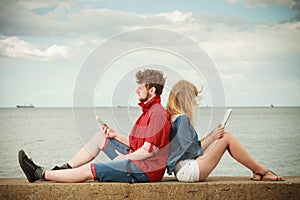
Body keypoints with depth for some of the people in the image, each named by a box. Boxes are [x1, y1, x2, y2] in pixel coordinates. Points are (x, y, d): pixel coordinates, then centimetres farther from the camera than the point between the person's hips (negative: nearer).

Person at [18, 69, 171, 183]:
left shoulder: (157, 113, -17)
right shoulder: (148, 111, 17)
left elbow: (148, 151, -21)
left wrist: (122, 159, -11)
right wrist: (115, 136, 8)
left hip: (145, 169, -10)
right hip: (137, 160, 10)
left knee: (88, 171, -11)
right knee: (100, 137, 13)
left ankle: (40, 174, 0)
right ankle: (65, 168, 14)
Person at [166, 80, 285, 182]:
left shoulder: (172, 117, 13)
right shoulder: (182, 119, -17)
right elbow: (193, 151, -17)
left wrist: (212, 135, 9)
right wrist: (212, 137, -7)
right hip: (187, 170, -10)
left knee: (225, 135, 10)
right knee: (227, 138, -10)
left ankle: (258, 171, 8)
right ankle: (261, 172, 0)